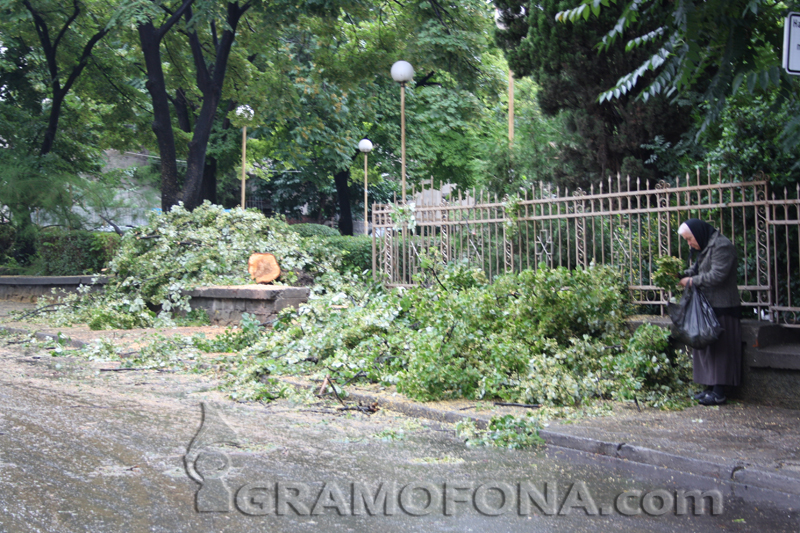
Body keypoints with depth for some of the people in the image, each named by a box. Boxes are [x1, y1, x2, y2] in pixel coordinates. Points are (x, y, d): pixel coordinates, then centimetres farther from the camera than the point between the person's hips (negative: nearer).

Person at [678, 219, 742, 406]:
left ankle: (719, 392, -1)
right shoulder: (706, 247, 15)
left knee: (719, 348, -5)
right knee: (706, 346, 11)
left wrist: (692, 281, -15)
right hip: (709, 306, 10)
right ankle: (710, 387, 18)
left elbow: (717, 275, -24)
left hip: (722, 308, -10)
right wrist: (681, 275, -3)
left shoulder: (722, 245, -16)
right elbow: (696, 269, 16)